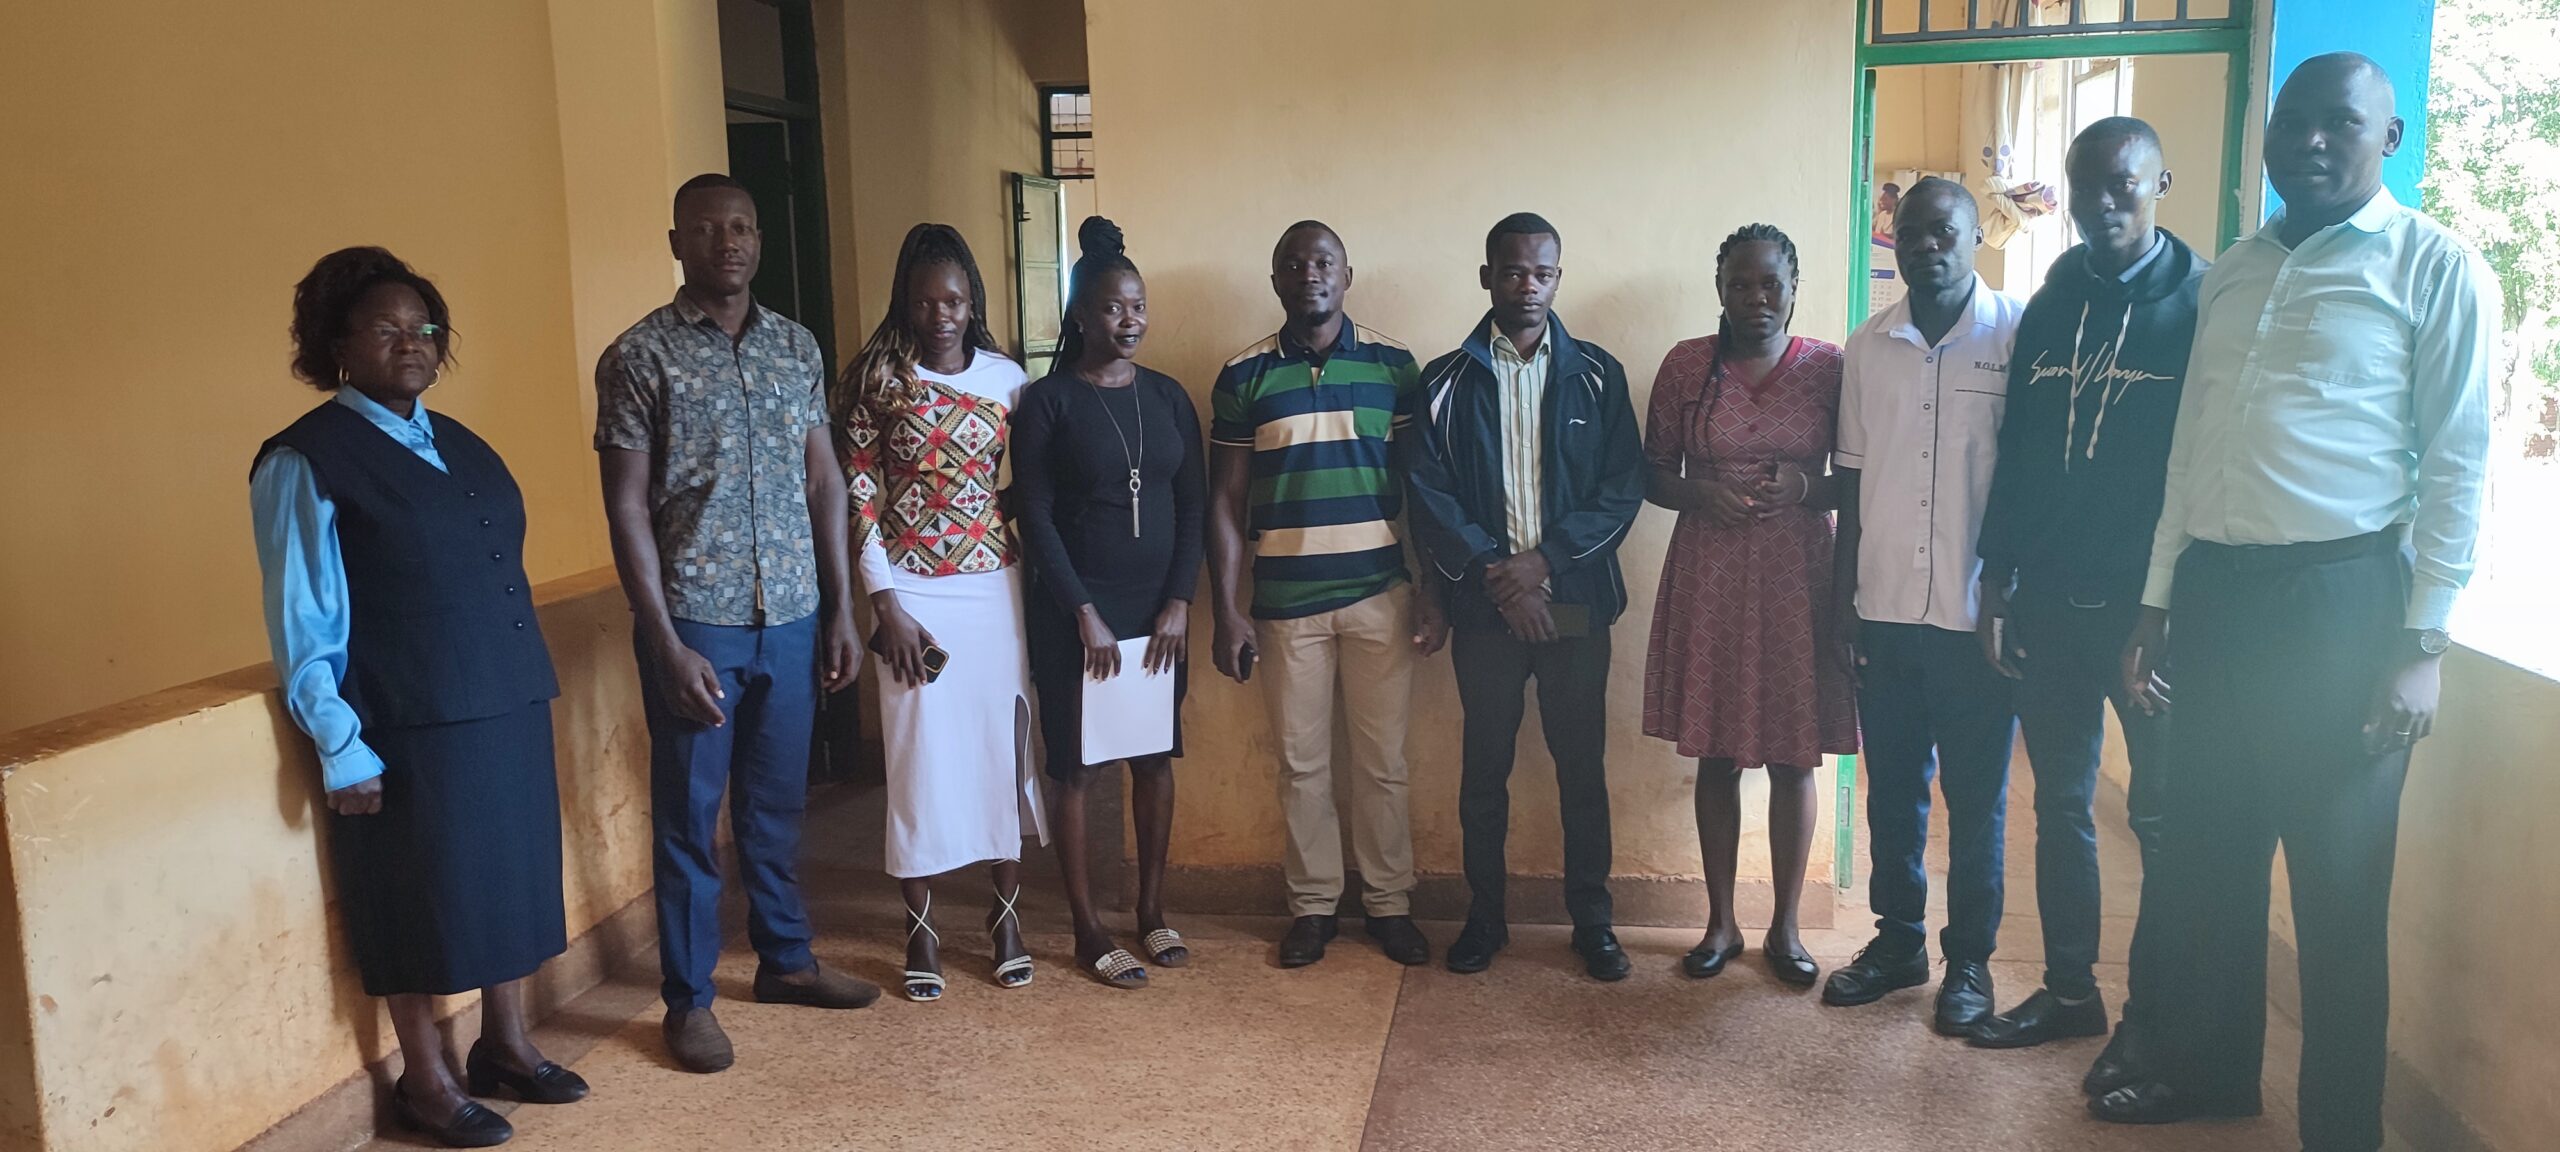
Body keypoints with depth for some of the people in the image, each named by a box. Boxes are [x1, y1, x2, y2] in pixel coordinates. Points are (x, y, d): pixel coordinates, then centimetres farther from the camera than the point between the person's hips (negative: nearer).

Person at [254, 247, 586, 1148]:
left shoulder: (457, 445, 12)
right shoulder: (305, 462, -9)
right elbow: (303, 624, -10)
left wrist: (528, 683, 14)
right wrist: (342, 749, -14)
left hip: (509, 705, 7)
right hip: (409, 727, -7)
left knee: (512, 873, 15)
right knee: (421, 894, 6)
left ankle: (506, 1045, 32)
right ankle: (424, 1080, 23)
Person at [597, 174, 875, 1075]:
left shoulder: (797, 347, 6)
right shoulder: (639, 356, -7)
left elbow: (823, 482, 10)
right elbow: (627, 508, -9)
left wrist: (841, 609, 7)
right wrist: (668, 644, -14)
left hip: (791, 619, 4)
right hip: (696, 623, -4)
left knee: (778, 802, 17)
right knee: (690, 816, 7)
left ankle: (785, 958, 33)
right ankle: (688, 997, 20)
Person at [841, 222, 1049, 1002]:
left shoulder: (1006, 379, 3)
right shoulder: (876, 379, -4)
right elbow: (859, 497, -6)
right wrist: (885, 604, -10)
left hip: (995, 585, 2)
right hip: (912, 591, -2)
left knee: (1001, 743, 7)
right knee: (919, 754, 3)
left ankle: (1005, 913, 22)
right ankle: (920, 930, 16)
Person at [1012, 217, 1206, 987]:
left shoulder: (1168, 397, 7)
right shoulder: (1047, 401, -5)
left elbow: (1192, 507, 6)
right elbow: (1036, 516, -8)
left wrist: (1178, 604, -4)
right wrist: (1084, 614, -12)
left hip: (1158, 607, 4)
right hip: (1076, 611, -4)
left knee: (1156, 757, 10)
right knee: (1076, 767, 2)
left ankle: (1151, 910, 24)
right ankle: (1088, 931, 12)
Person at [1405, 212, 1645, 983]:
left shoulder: (1597, 375, 4)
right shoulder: (1446, 381, 3)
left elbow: (1623, 487, -2)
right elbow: (1428, 494, -3)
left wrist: (1545, 559, -13)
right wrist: (1494, 573, -14)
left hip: (1575, 601, 0)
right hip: (1484, 605, 0)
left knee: (1582, 765, 6)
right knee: (1484, 767, 8)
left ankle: (1592, 919, 19)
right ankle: (1484, 915, 21)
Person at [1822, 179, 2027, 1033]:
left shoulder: (2018, 336, -5)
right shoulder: (1868, 348, 6)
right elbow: (1852, 483, 9)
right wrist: (1842, 606, 7)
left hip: (1978, 614, -3)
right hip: (1885, 610, 3)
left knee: (1976, 799, 7)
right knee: (1892, 788, 12)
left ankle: (1969, 960, 21)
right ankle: (1897, 939, 27)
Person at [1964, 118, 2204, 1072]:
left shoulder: (2204, 304, -5)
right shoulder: (2051, 306, 10)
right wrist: (1996, 589, 8)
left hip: (2155, 605, -5)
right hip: (2051, 603, 5)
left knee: (2162, 814, 5)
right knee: (2059, 804, 11)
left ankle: (2151, 1015, 16)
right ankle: (2068, 990, 24)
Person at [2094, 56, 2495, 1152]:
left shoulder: (2436, 267, -3)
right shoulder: (2230, 273, 14)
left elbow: (2457, 464, -6)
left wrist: (2424, 642, -11)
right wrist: (2158, 599, 12)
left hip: (2339, 597, -5)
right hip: (2214, 592, 5)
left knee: (2339, 886, 4)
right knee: (2206, 857, 14)